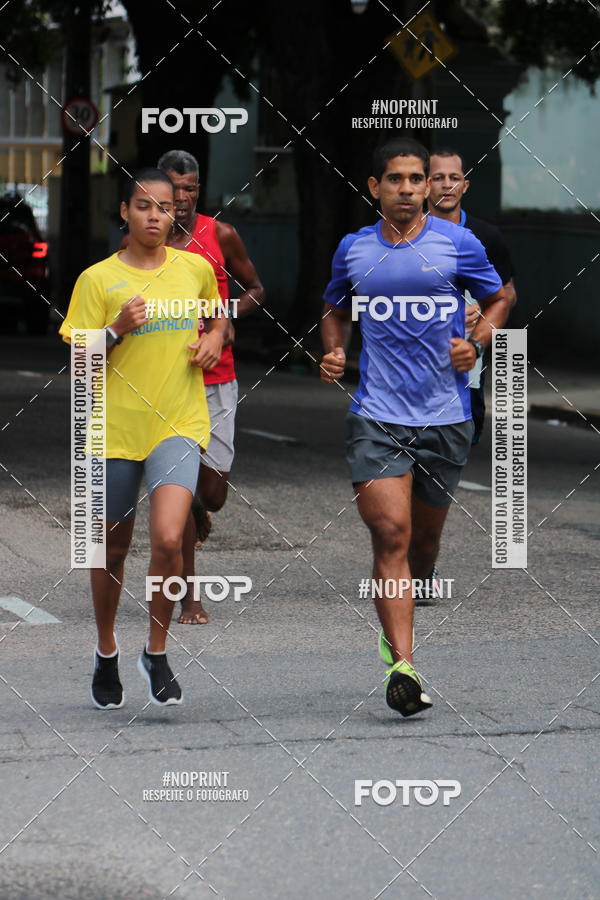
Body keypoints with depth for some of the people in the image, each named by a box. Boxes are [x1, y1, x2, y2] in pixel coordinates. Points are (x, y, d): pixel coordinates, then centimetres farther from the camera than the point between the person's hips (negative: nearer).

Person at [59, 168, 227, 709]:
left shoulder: (196, 269, 5)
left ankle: (157, 653, 1)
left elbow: (217, 315, 26)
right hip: (116, 427, 0)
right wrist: (118, 329, -19)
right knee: (113, 548, 11)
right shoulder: (99, 280, -2)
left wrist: (215, 338, 4)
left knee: (168, 539, -19)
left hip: (179, 425, 0)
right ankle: (106, 653, 34)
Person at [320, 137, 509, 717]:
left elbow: (497, 299, 15)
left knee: (423, 539, 12)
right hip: (376, 414, -1)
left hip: (444, 415, 1)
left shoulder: (457, 244, 1)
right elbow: (335, 310, 23)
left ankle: (396, 628, 40)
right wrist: (332, 353, 4)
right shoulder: (353, 249, 6)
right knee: (390, 533, -16)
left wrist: (476, 344, -4)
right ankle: (402, 667, -21)